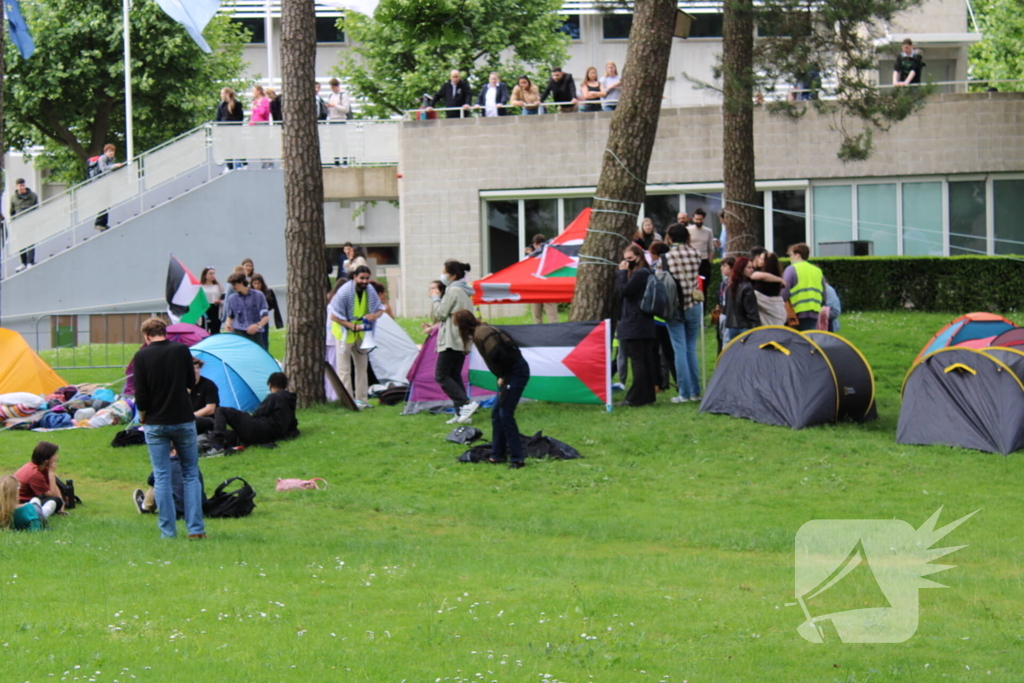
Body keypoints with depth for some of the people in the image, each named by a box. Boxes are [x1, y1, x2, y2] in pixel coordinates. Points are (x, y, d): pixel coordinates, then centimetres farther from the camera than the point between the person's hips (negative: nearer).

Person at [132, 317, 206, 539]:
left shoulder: (142, 356, -8)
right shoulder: (181, 350, -4)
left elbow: (141, 395, -8)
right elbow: (191, 382, 7)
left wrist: (143, 417, 9)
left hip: (156, 423, -1)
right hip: (183, 420, 1)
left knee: (162, 478, 5)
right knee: (190, 474, 10)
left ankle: (168, 531, 3)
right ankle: (196, 528, 3)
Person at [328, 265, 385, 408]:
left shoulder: (370, 291, -6)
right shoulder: (344, 292, -23)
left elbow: (380, 309, 7)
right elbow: (333, 316, -19)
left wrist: (376, 315, -19)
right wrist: (352, 326, -28)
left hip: (361, 334, 6)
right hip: (345, 333, -6)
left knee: (362, 367, 11)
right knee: (344, 369, -7)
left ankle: (362, 399, 19)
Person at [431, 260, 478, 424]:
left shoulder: (453, 291, -13)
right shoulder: (465, 292, 17)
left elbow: (439, 315, -12)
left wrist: (436, 299, 2)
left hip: (451, 341, -10)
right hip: (462, 341, 10)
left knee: (441, 375, -8)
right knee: (455, 376, 10)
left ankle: (466, 403, -18)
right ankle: (461, 413, 6)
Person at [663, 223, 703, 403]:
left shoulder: (667, 257, -10)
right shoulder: (695, 254, 0)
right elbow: (696, 276, 8)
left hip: (675, 307, -3)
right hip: (694, 305, 3)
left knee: (679, 349, 0)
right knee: (691, 348, 12)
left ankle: (684, 393, -2)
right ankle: (695, 391, 12)